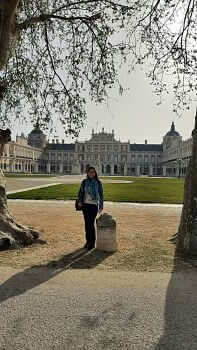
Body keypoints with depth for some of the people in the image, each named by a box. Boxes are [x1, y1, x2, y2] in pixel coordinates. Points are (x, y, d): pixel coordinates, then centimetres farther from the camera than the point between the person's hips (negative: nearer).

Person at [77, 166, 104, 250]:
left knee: (91, 223, -7)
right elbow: (80, 192, 10)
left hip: (94, 205, -2)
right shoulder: (84, 182, 5)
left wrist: (101, 207, 0)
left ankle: (92, 242, 5)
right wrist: (79, 201, -5)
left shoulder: (98, 183, 0)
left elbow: (101, 195, 3)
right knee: (86, 223, 6)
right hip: (85, 204, 2)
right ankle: (88, 240, 19)